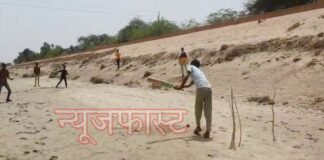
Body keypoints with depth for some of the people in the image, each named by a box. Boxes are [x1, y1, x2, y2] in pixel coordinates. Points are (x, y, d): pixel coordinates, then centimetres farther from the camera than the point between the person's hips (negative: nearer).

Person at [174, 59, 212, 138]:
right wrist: (182, 86, 55)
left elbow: (186, 77, -2)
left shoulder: (190, 66, 19)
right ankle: (208, 131, -2)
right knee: (208, 111, 4)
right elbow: (190, 84, 46)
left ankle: (198, 127, 27)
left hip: (201, 89, -5)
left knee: (198, 109, 15)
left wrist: (180, 86, 6)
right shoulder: (199, 71, 38)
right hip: (208, 88, 5)